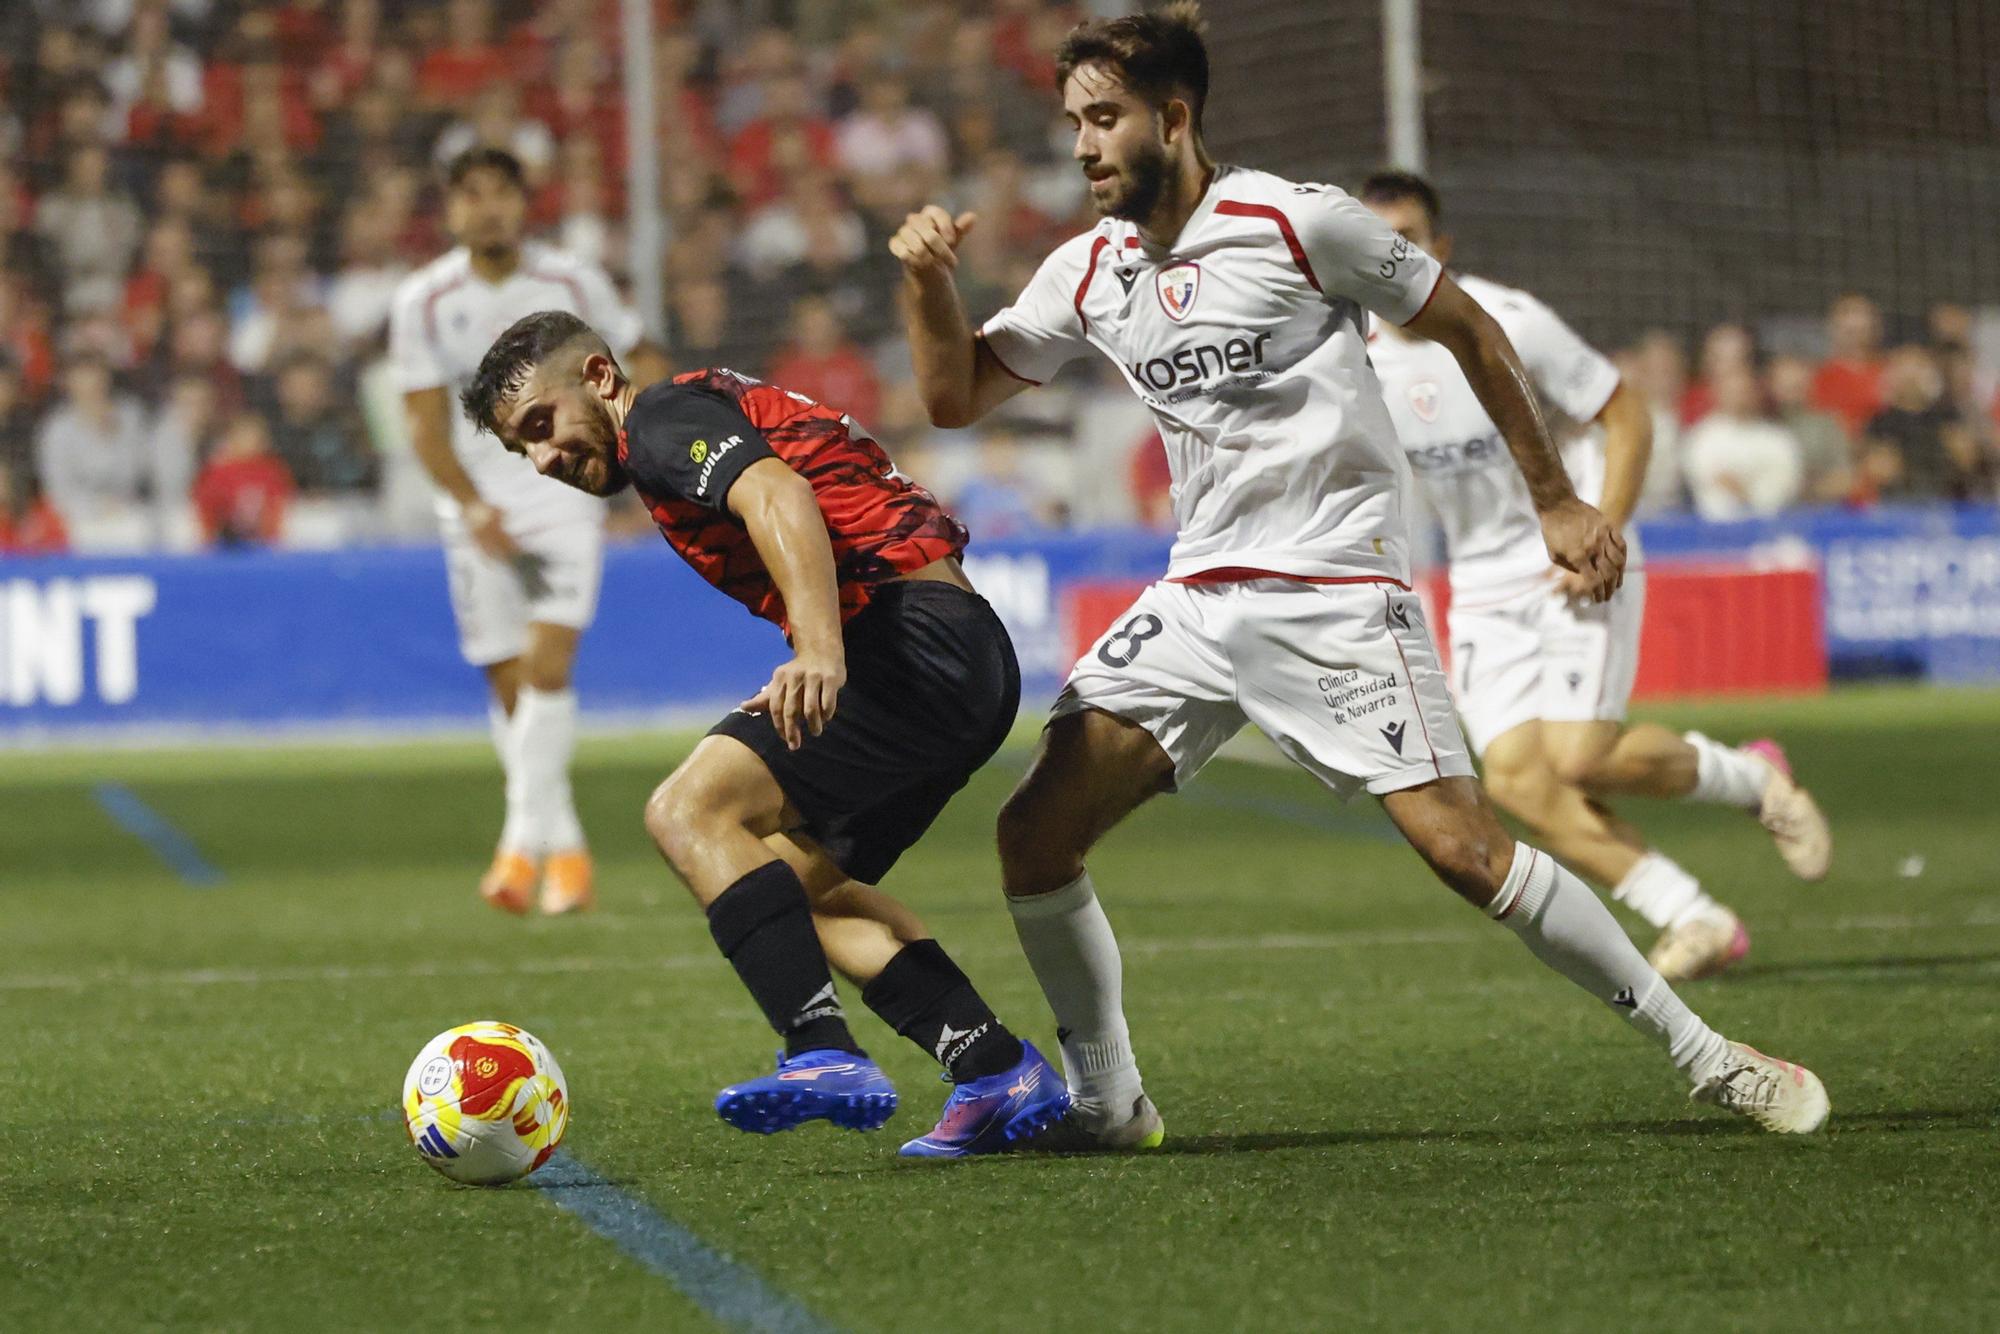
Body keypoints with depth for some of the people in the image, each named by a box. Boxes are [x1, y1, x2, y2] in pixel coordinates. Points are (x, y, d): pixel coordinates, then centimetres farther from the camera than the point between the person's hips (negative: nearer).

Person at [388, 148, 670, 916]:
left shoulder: (572, 284, -2)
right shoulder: (423, 302, -3)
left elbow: (639, 355, 14)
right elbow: (425, 423, -4)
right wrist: (471, 504, -18)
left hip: (563, 499, -1)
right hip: (479, 514, 1)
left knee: (548, 665, -18)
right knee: (509, 686, 2)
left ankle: (525, 840, -18)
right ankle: (564, 846, 15)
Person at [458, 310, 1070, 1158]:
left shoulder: (662, 419, -3)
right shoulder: (710, 411, 27)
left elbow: (780, 497, -22)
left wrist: (821, 652, -36)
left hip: (917, 635, -10)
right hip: (975, 659, 10)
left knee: (690, 811, -18)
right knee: (803, 879, 20)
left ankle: (826, 1057, -30)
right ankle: (1000, 1074, 11)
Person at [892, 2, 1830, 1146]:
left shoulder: (1299, 222, -9)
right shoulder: (1090, 272, 8)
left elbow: (1468, 329, 1)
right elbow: (958, 397, 14)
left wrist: (1557, 501, 4)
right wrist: (931, 283, -5)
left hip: (1338, 593, -6)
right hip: (1198, 602, 6)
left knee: (1463, 845, -16)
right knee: (1034, 833, -6)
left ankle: (1703, 1054, -4)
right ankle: (1108, 1107, 7)